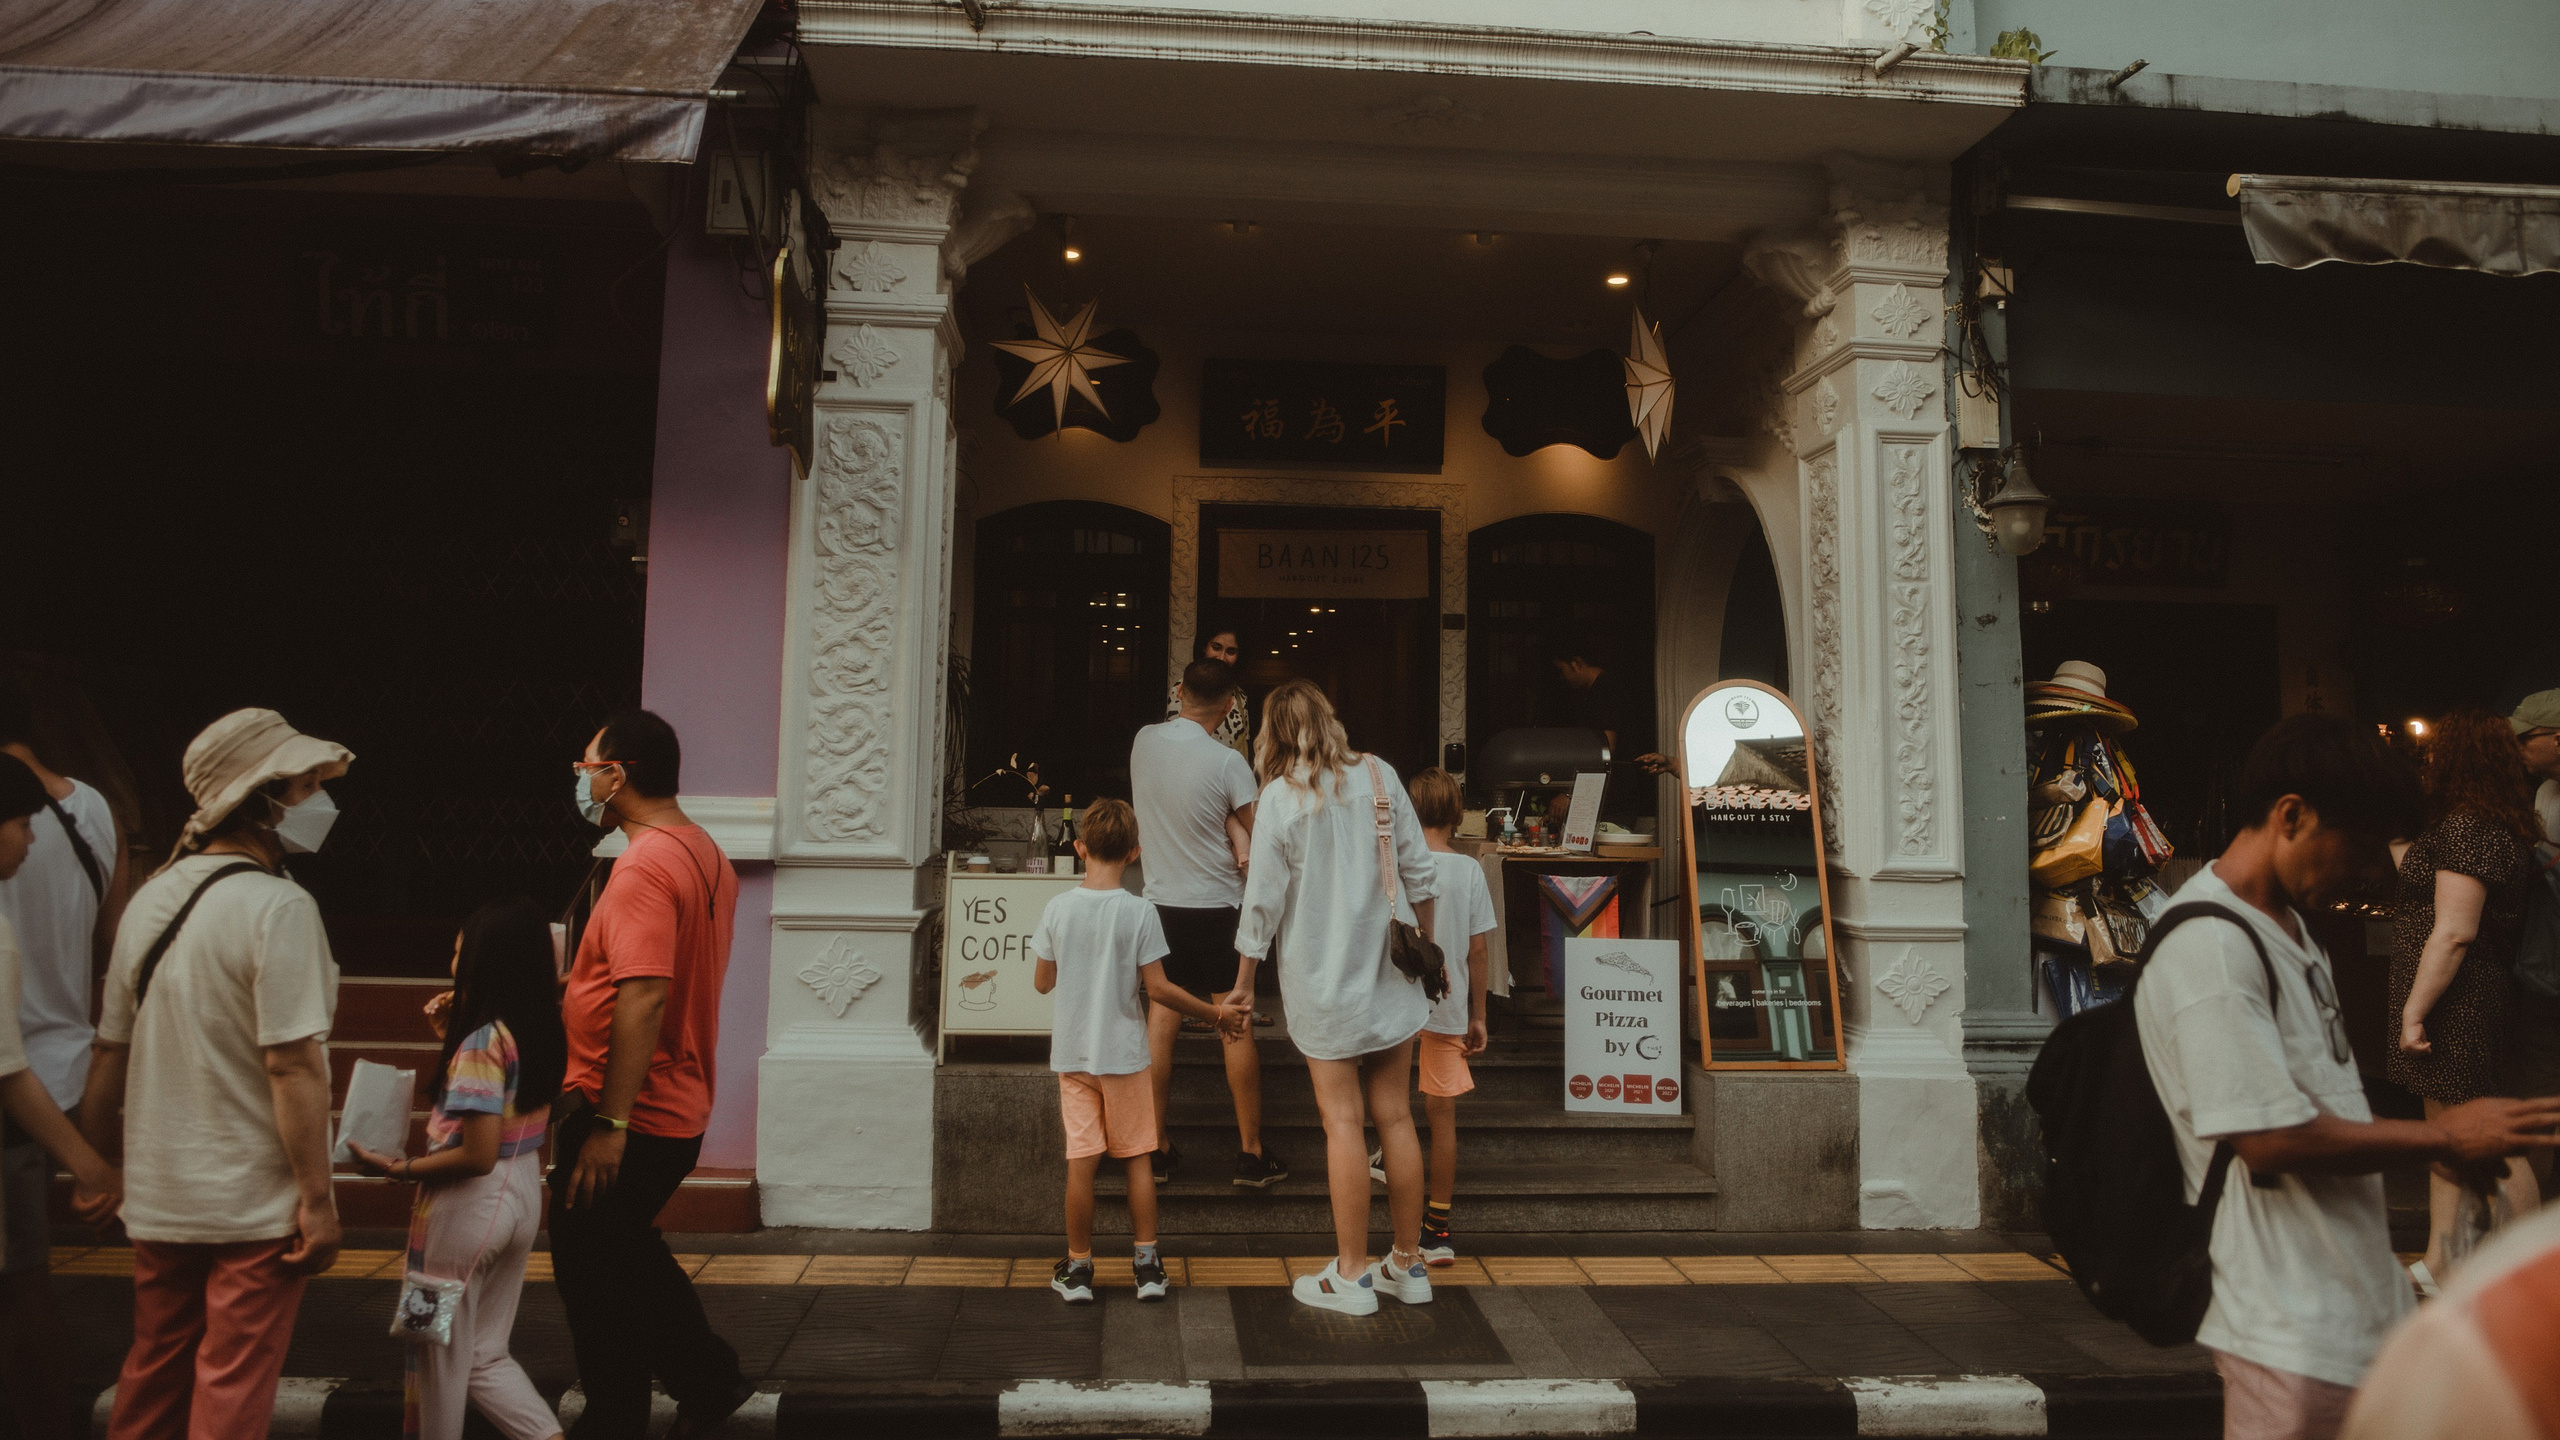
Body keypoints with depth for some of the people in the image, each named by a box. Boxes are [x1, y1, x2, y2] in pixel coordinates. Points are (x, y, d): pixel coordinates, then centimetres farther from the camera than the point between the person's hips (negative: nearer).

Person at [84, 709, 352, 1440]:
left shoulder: (151, 898, 4)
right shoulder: (278, 906, -19)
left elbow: (111, 1050, 10)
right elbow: (293, 1064, -22)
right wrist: (318, 1199, -17)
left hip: (156, 1196, 7)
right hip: (253, 1206, -7)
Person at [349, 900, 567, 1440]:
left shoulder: (484, 1039, -21)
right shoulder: (543, 1030, 2)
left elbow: (477, 1156, -23)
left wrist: (398, 1168, -12)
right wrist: (455, 1040, 11)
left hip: (470, 1204, -8)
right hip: (523, 1194, 8)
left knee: (442, 1355, 13)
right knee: (486, 1355, 18)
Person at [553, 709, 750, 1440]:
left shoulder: (643, 867, -21)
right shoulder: (707, 856, 9)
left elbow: (644, 1000, -29)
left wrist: (608, 1125, -26)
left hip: (620, 1116, -9)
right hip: (681, 1109, 9)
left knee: (595, 1278, 7)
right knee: (627, 1256, 25)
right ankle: (708, 1380, 30)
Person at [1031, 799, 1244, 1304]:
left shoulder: (1057, 909, -5)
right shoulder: (1140, 912, -12)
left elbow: (1042, 982, 3)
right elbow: (1158, 989, -12)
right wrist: (1216, 1013, -1)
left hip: (1072, 1053, 2)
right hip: (1124, 1053, -1)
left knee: (1081, 1161, 7)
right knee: (1138, 1158, 11)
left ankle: (1078, 1267, 16)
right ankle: (1147, 1265, 17)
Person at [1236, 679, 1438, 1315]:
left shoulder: (1281, 797, -9)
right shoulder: (1379, 775, 1)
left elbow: (1263, 901, -8)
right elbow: (1418, 871, 4)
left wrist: (1242, 985, 2)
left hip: (1325, 982, -4)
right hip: (1390, 975, 4)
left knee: (1342, 1122, 2)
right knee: (1395, 1117, 11)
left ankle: (1352, 1275, 10)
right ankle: (1408, 1264, 22)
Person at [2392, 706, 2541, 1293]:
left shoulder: (2464, 827, -19)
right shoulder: (2503, 827, 12)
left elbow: (2454, 932, -23)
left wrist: (2414, 1011, -20)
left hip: (2455, 1004, -10)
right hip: (2471, 1003, 10)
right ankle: (2438, 1265, 24)